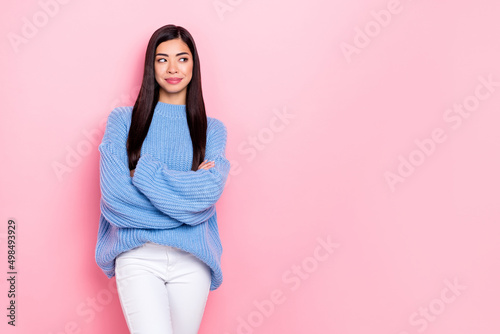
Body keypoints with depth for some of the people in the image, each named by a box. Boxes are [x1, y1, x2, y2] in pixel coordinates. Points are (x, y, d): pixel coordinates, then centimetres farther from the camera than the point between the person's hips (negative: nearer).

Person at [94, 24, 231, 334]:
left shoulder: (212, 129, 9)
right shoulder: (123, 120, 6)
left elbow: (211, 191, -8)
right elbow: (114, 193, -7)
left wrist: (144, 172, -12)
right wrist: (188, 191, -9)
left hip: (191, 259, 2)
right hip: (138, 255, -1)